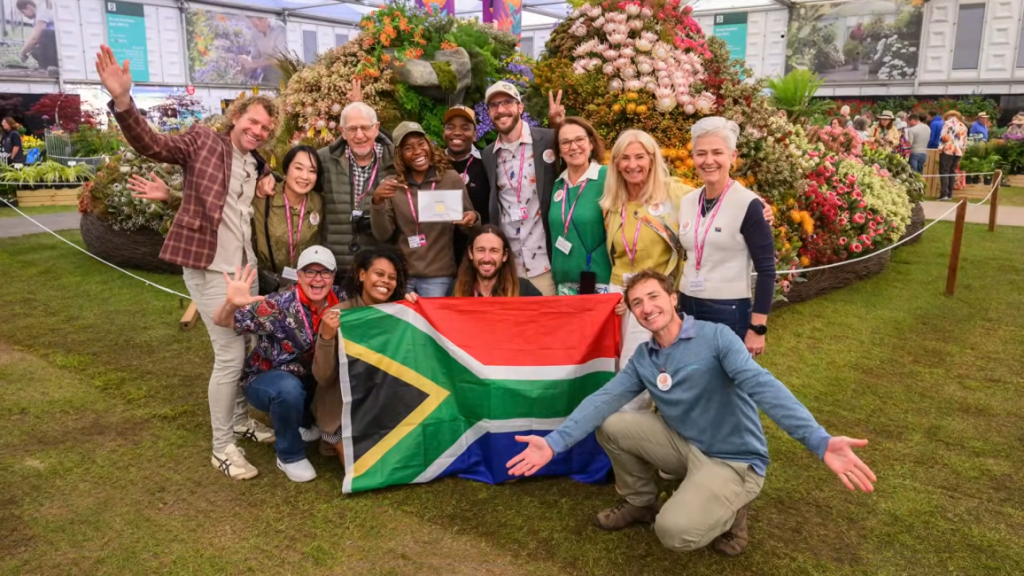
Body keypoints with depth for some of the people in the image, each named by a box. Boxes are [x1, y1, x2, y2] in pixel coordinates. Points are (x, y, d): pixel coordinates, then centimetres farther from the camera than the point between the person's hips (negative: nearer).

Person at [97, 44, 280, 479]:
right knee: (230, 356, -7)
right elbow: (151, 145, -19)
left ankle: (240, 421, 38)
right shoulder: (203, 140, -3)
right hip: (209, 268, -7)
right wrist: (122, 101, -35)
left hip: (246, 268, 7)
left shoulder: (257, 165, 14)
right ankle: (222, 448, 9)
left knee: (247, 350, 16)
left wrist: (269, 181, 8)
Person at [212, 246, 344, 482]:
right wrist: (231, 304, -49)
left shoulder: (339, 300, -12)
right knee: (289, 389, -37)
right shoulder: (280, 306, -26)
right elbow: (222, 322, -26)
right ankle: (290, 456, -9)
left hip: (312, 377, 5)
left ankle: (305, 423, 11)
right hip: (265, 379, -5)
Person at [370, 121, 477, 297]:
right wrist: (377, 201, -18)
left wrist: (471, 219, -18)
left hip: (438, 276, -1)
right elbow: (382, 235, -3)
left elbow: (469, 218, 4)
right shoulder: (392, 185, 0)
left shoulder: (451, 179, -4)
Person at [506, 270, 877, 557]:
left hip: (734, 460, -6)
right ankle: (640, 502, 16)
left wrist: (820, 442, -46)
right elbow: (602, 400, -8)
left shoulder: (715, 337, -17)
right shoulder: (642, 359, 1)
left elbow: (762, 386, -31)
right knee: (610, 425, -7)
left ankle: (730, 511, 6)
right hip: (684, 445, 6)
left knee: (674, 532, -27)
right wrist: (554, 442, -23)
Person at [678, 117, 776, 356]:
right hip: (688, 309, 5)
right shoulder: (687, 201, 5)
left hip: (730, 313, -5)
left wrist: (758, 328, -13)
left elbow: (766, 270, -11)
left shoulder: (748, 205, -12)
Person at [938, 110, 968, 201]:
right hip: (958, 151, 5)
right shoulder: (963, 126, 17)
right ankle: (950, 194, 8)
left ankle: (944, 194, -15)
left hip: (948, 150, -5)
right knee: (953, 172, 10)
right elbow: (965, 142, 15)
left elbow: (943, 137, -11)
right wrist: (962, 152, 19)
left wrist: (941, 147, 2)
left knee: (944, 171, -5)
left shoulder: (948, 123, 1)